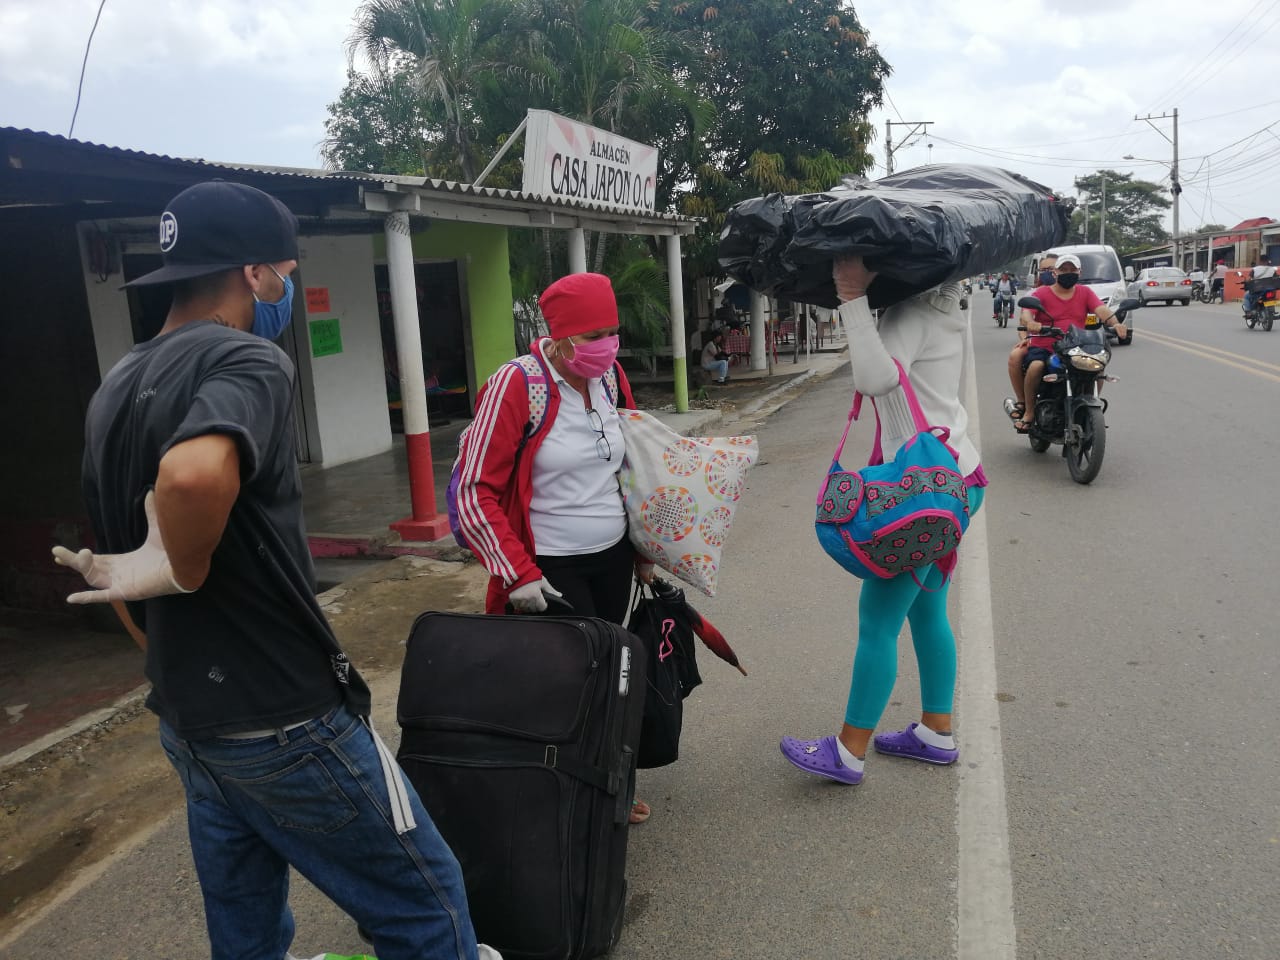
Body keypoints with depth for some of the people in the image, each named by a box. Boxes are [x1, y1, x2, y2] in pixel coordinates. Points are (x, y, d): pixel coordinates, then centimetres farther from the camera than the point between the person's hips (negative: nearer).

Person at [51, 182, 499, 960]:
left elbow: (116, 567, 17)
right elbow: (195, 474, -41)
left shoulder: (115, 389, 10)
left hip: (186, 719, 9)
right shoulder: (245, 360, -17)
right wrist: (184, 571, -22)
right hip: (283, 719, -9)